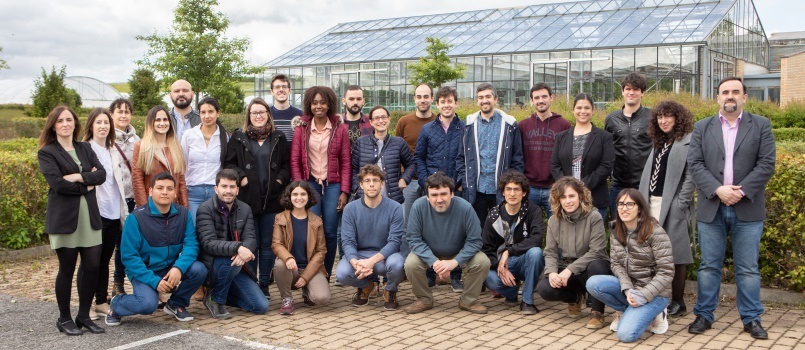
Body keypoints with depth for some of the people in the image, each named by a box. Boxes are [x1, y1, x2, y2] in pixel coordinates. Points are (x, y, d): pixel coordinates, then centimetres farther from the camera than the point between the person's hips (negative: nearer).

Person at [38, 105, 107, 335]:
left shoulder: (85, 149, 14)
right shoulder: (47, 152, -1)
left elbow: (101, 174, 0)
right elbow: (57, 183, -15)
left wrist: (78, 177, -14)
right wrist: (87, 185, -9)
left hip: (90, 217, 5)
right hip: (64, 219, -4)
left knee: (93, 268, 3)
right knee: (67, 270, 3)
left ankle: (84, 316, 18)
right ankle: (64, 319, 18)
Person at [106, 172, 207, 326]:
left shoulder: (183, 214, -4)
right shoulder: (136, 218, -14)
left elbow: (191, 244, -11)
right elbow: (129, 256, -15)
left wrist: (179, 268, -31)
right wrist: (154, 281, -22)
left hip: (172, 268, 4)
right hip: (144, 271, -4)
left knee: (199, 270, -23)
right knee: (148, 304, -30)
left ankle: (176, 303, 7)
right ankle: (116, 304, 6)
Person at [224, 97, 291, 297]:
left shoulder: (279, 138, 12)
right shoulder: (238, 138, 8)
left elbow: (287, 164, 12)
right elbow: (229, 163, 6)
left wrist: (280, 179, -4)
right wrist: (241, 177, -9)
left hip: (272, 199, 1)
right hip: (247, 199, -1)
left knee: (268, 244, 5)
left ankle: (264, 285, 15)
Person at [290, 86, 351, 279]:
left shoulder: (340, 128, 4)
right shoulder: (302, 128, 5)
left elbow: (346, 162, 3)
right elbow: (295, 160, 3)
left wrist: (344, 191, -3)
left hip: (333, 185, 0)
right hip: (310, 184, 0)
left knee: (330, 233, 2)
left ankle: (326, 276, 15)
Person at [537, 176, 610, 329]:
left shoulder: (594, 217, -13)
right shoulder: (554, 221, 1)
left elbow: (596, 252, -19)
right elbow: (550, 252, -1)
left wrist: (570, 269, -26)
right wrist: (552, 272, -22)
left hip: (589, 270, -3)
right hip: (566, 271, 4)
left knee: (597, 266, -39)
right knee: (544, 289, -25)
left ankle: (597, 312, -15)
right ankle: (575, 298, 11)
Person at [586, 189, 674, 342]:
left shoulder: (655, 232, -15)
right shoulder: (617, 232, 3)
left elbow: (666, 272, -16)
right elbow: (616, 264, -1)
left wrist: (643, 296, -21)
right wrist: (627, 289, -18)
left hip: (653, 292, -6)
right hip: (628, 285, 6)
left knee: (625, 334, -23)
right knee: (593, 283, -21)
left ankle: (653, 313, 6)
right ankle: (626, 310, 3)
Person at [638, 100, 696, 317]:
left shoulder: (688, 142, -5)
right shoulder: (658, 143, 19)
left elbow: (691, 176, -12)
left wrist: (681, 205, -16)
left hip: (672, 207, -7)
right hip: (652, 203, 7)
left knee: (675, 254, -2)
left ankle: (678, 303, 7)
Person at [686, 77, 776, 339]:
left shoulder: (761, 126, 5)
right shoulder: (702, 128, 7)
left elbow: (766, 164, -3)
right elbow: (695, 164, -1)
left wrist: (741, 191, -14)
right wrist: (718, 190, -15)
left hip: (747, 208, -1)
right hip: (711, 208, 1)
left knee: (748, 268, 5)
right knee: (709, 266, 6)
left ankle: (751, 319, 15)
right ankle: (704, 315, 15)